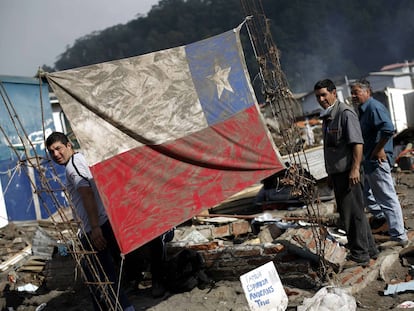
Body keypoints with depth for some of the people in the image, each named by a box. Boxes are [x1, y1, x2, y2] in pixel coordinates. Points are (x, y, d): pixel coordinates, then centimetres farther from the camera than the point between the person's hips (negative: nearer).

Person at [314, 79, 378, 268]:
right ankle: (369, 250, 25)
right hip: (337, 173, 10)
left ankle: (359, 255, 3)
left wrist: (355, 168, -25)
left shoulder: (345, 113, -12)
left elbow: (357, 142, -19)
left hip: (348, 173, -10)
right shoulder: (327, 117, 16)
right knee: (346, 213, 14)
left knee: (352, 213, -6)